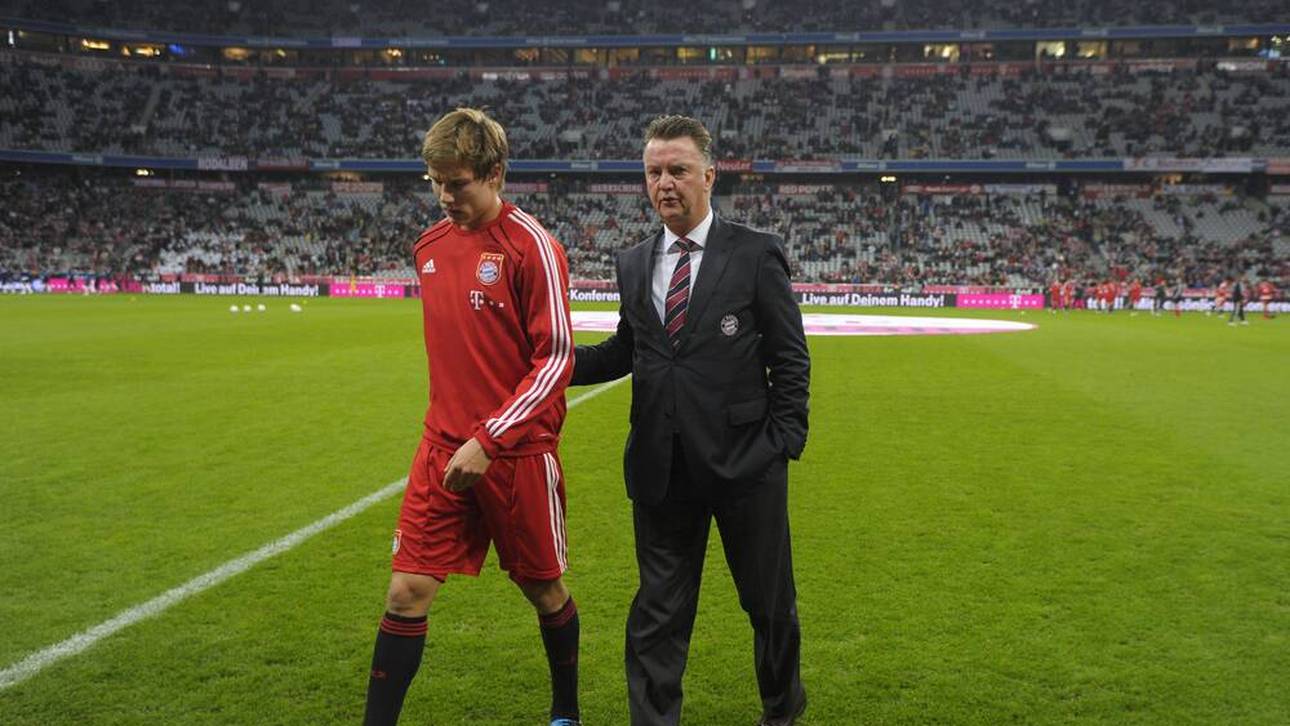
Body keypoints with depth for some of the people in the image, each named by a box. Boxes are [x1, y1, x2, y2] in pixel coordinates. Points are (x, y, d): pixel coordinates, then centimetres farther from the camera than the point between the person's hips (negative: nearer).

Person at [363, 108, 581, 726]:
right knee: (407, 592, -1)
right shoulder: (429, 246, 7)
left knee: (543, 589, 12)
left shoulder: (531, 246, -11)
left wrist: (488, 440, -19)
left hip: (518, 452, -4)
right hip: (443, 448, 4)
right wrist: (456, 430, 15)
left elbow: (556, 358, -15)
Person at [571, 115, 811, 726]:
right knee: (658, 612, 11)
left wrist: (784, 445, -9)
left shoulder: (757, 254, -5)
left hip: (744, 462, -2)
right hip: (661, 469, 3)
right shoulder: (633, 265, 9)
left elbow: (790, 360, -3)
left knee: (770, 602, 15)